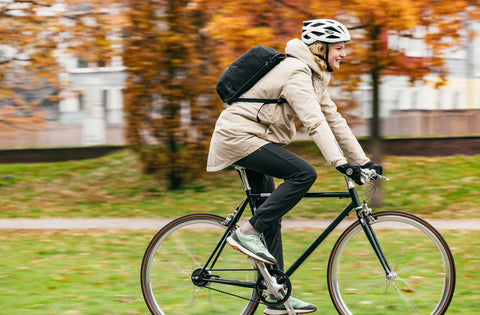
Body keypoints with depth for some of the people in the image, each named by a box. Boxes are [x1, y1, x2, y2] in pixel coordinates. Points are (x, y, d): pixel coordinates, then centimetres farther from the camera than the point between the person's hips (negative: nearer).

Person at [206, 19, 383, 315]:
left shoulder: (315, 76, 12)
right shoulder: (295, 72, -20)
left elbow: (334, 120, 13)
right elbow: (315, 123, -31)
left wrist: (363, 161, 8)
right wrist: (342, 164, -38)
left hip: (254, 140, 10)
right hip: (238, 136, -10)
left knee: (271, 217, 8)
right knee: (304, 173, -25)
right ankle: (248, 233, -18)